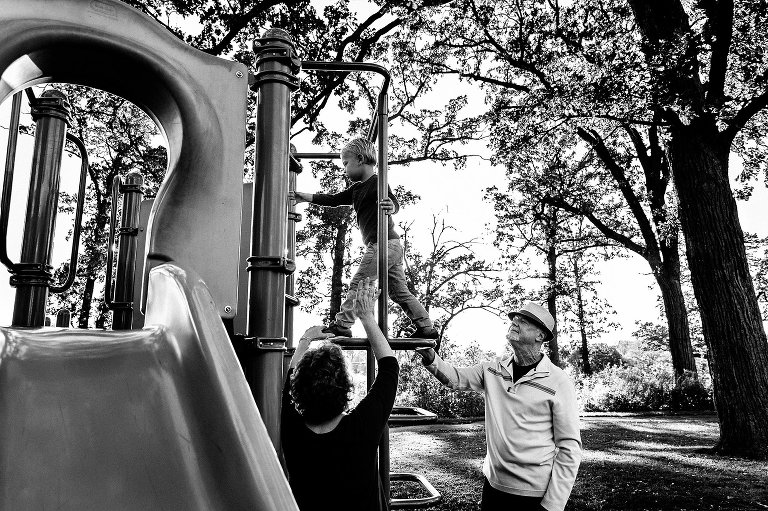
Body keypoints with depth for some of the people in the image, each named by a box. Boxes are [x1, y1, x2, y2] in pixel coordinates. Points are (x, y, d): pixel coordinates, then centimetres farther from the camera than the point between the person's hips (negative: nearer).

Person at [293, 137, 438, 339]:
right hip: (393, 245, 10)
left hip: (383, 244, -10)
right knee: (399, 292, 11)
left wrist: (391, 207, -42)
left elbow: (394, 203, -18)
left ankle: (341, 326, 2)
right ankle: (426, 328, 13)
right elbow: (334, 199, 21)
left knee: (358, 284, -4)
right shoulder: (357, 189, 19)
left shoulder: (378, 182, -8)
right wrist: (304, 197, 17)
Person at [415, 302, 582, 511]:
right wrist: (430, 358, -19)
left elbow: (569, 448, -12)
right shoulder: (493, 370, 3)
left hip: (533, 494, -4)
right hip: (492, 484, 4)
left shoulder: (558, 382, -13)